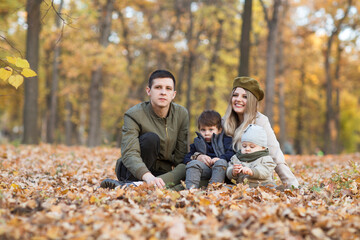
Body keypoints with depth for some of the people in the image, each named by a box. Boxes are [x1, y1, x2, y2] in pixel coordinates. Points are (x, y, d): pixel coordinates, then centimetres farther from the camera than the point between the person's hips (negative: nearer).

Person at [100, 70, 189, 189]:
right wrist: (148, 176, -50)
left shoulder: (181, 114, -4)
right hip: (133, 171, -3)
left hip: (162, 171, 4)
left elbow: (180, 156, -3)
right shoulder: (133, 115, -17)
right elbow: (129, 154, -32)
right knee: (150, 138, -29)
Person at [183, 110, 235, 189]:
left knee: (222, 162, -34)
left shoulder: (225, 140, 18)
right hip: (204, 168, 2)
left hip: (220, 168, -2)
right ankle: (190, 188, -43)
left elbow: (231, 154, 0)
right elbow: (186, 158, 15)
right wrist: (198, 157, -6)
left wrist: (220, 158, -19)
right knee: (193, 163, -26)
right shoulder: (197, 142, 25)